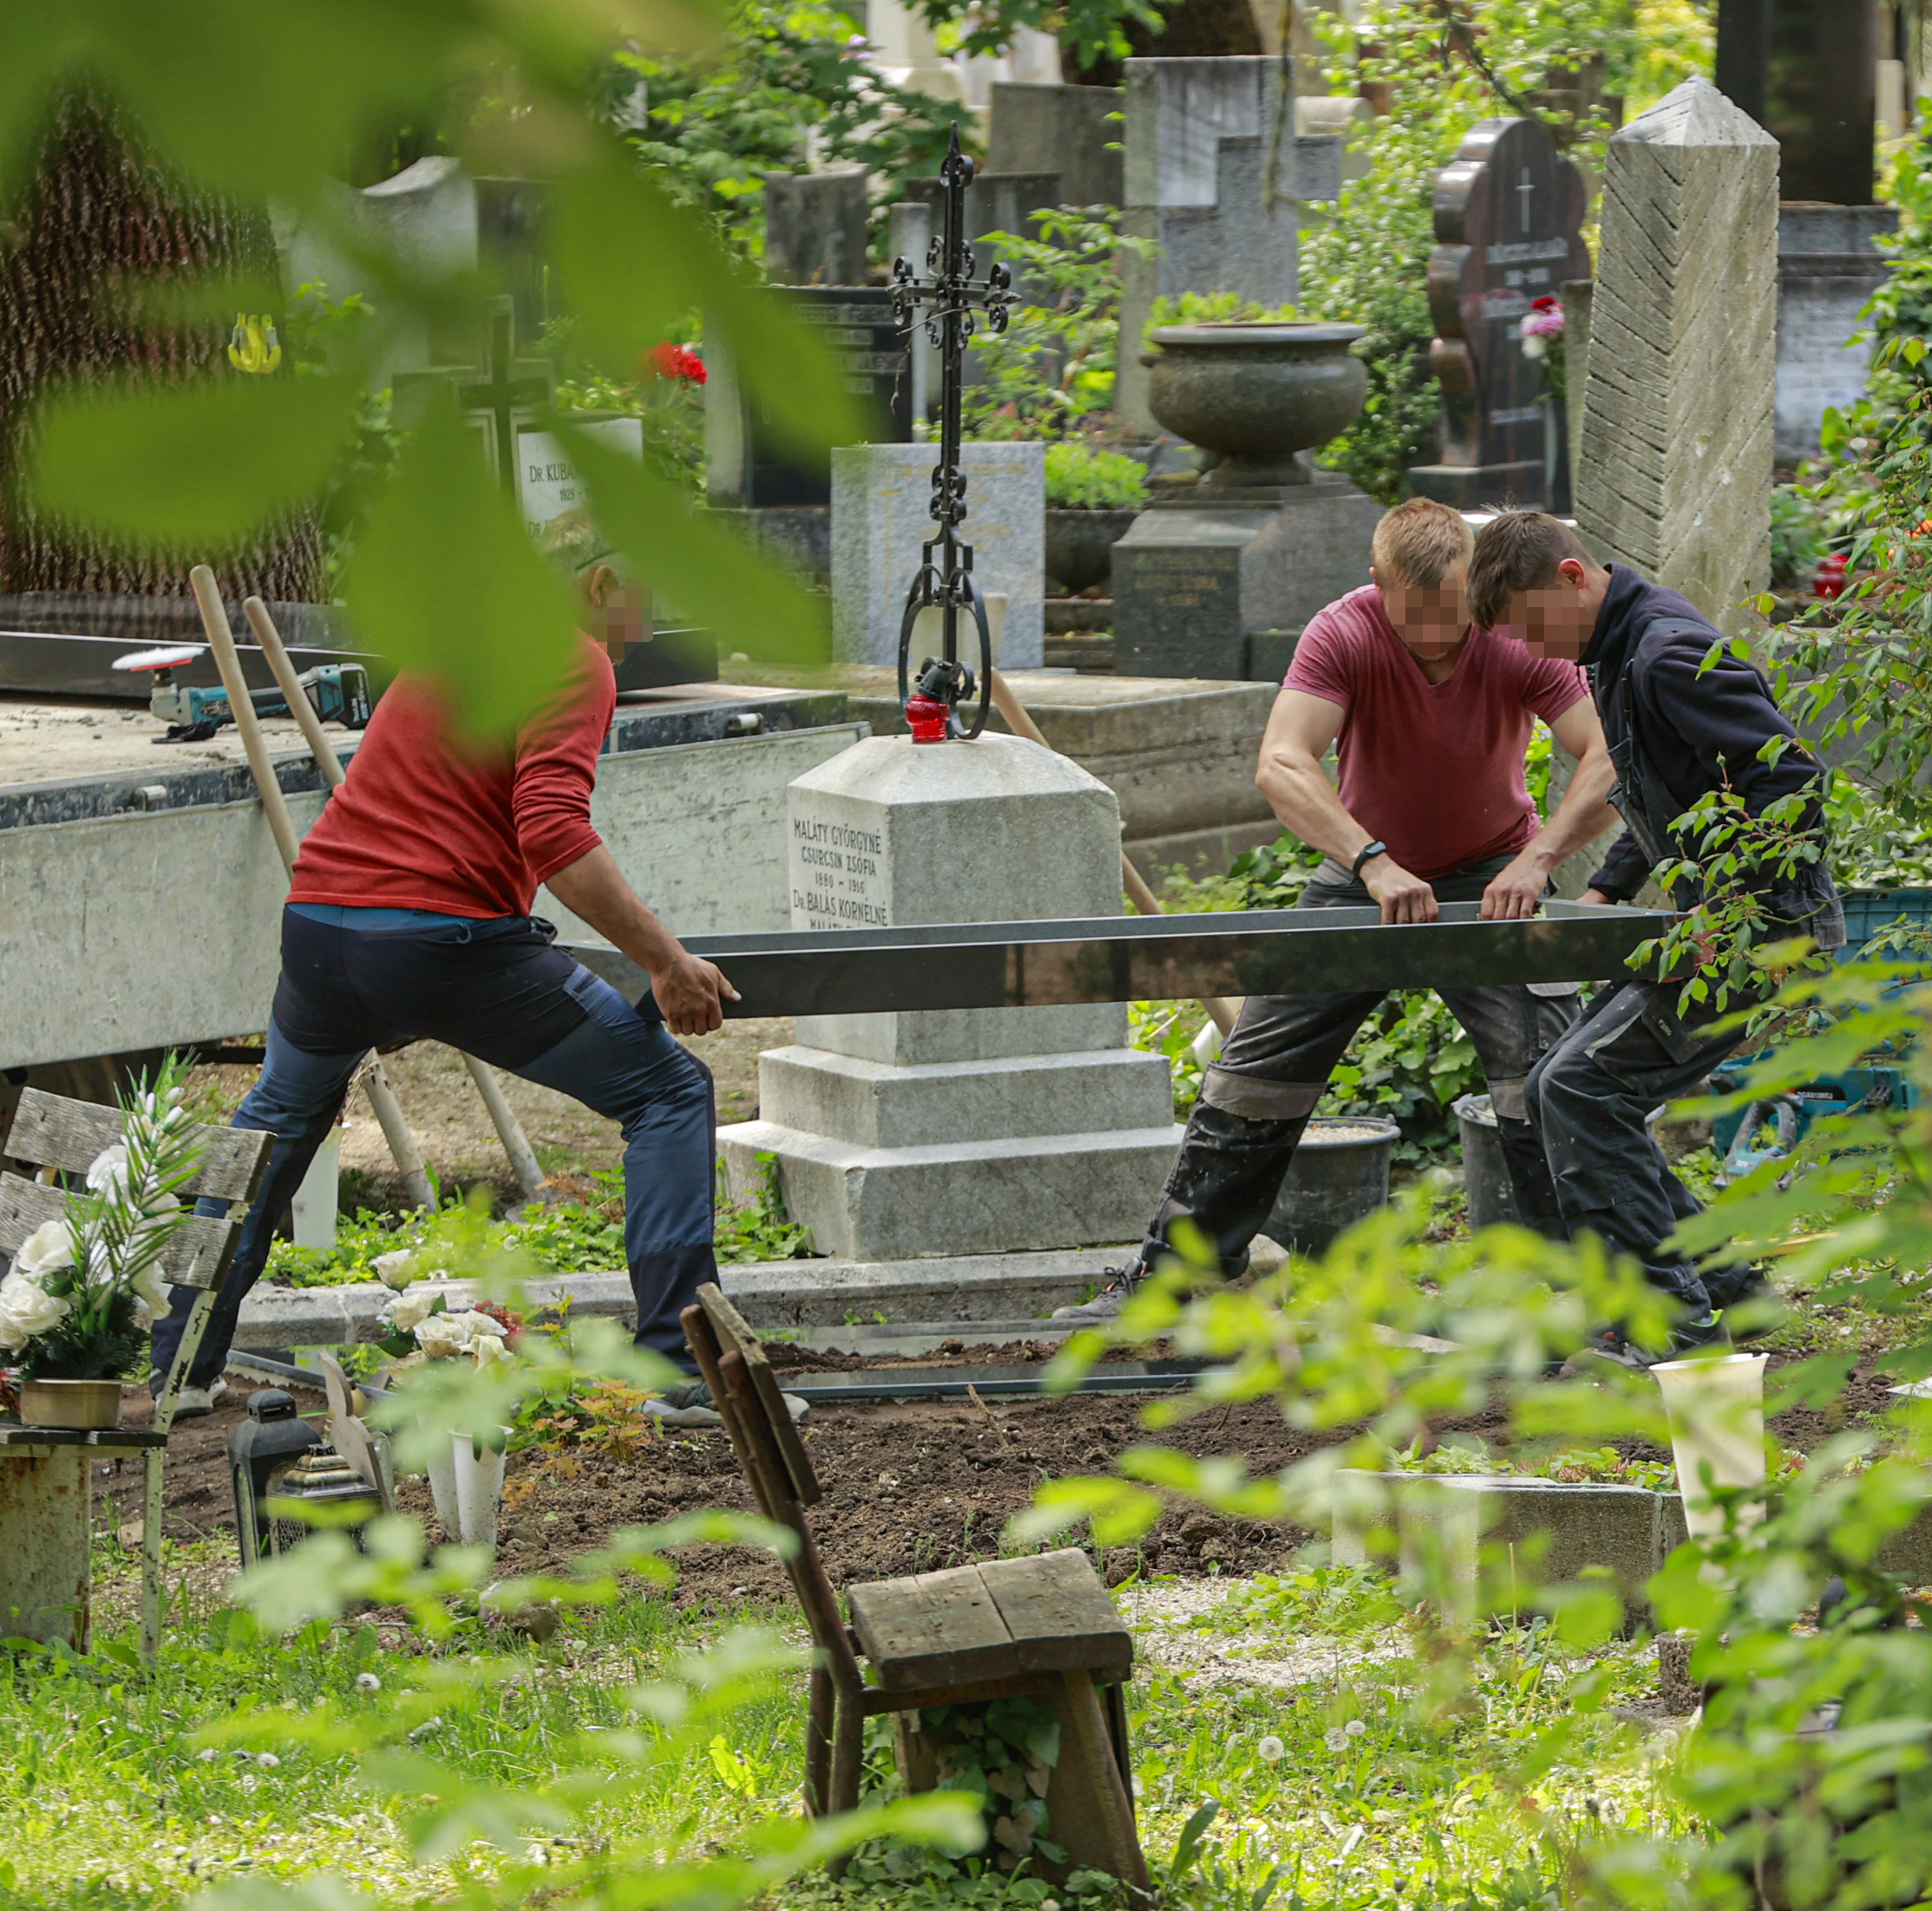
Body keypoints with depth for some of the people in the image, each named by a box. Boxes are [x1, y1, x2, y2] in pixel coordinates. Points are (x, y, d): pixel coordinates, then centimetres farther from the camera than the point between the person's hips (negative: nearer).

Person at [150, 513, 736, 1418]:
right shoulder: (573, 662, -5)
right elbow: (553, 835, -21)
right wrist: (663, 960, -17)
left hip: (318, 933, 8)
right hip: (449, 945, -8)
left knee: (279, 1116, 34)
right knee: (669, 1091, 3)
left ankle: (177, 1366, 34)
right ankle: (684, 1368, -6)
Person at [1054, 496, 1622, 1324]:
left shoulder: (1519, 638, -24)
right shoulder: (1343, 635, -25)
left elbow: (1611, 758, -29)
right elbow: (1281, 766, -35)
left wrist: (1537, 859, -43)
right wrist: (1375, 864, -48)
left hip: (1492, 874, -1)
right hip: (1363, 873, 1)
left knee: (1542, 1063, -18)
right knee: (1256, 1070, 2)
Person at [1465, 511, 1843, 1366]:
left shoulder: (1672, 655, -20)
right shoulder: (1618, 653, 13)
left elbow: (1790, 781, -25)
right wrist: (1606, 890, 12)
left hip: (1766, 928, -11)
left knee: (1581, 1088, -15)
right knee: (1558, 1093, 11)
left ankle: (1667, 1321, -12)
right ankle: (1720, 1281, 15)